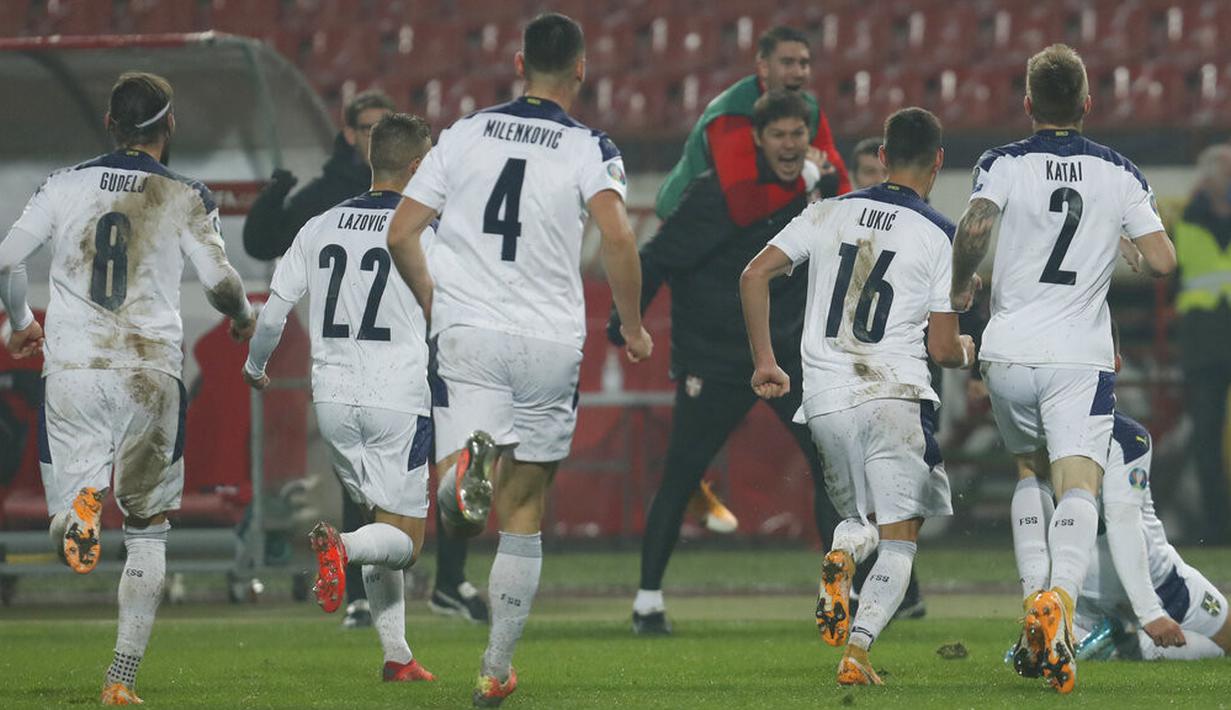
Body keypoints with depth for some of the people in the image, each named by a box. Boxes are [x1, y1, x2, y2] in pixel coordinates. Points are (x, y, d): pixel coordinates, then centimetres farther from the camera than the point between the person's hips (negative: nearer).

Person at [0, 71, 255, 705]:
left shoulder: (65, 185, 7)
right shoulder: (185, 198, 1)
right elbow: (220, 281, -5)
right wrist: (242, 317, 18)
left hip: (71, 370, 1)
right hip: (150, 372, -1)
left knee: (68, 544, 4)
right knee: (147, 531, 13)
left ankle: (80, 504, -34)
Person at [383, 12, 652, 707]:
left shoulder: (465, 134, 8)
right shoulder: (590, 149, -1)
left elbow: (401, 235, 7)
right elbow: (618, 237, -17)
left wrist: (434, 302, 24)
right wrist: (633, 325, -3)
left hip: (468, 334, 0)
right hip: (551, 340, 0)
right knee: (524, 513, 12)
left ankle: (473, 458, -47)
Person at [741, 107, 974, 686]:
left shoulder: (829, 214, 10)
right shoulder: (940, 236, -1)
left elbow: (754, 276, 4)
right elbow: (942, 349, -1)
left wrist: (764, 361, 12)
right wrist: (967, 351, 22)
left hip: (825, 400, 4)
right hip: (894, 397, -4)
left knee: (862, 519, 22)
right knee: (899, 539, 3)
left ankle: (842, 553, -13)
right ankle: (857, 648, -18)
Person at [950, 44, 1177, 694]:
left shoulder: (1004, 164, 0)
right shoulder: (1120, 174, 4)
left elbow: (974, 228, -18)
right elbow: (1162, 262, -1)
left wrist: (962, 286, 1)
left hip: (1009, 353, 1)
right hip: (1081, 356, -1)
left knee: (1029, 473, 22)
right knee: (1078, 487, -10)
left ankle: (1034, 603, 9)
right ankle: (1059, 599, -38)